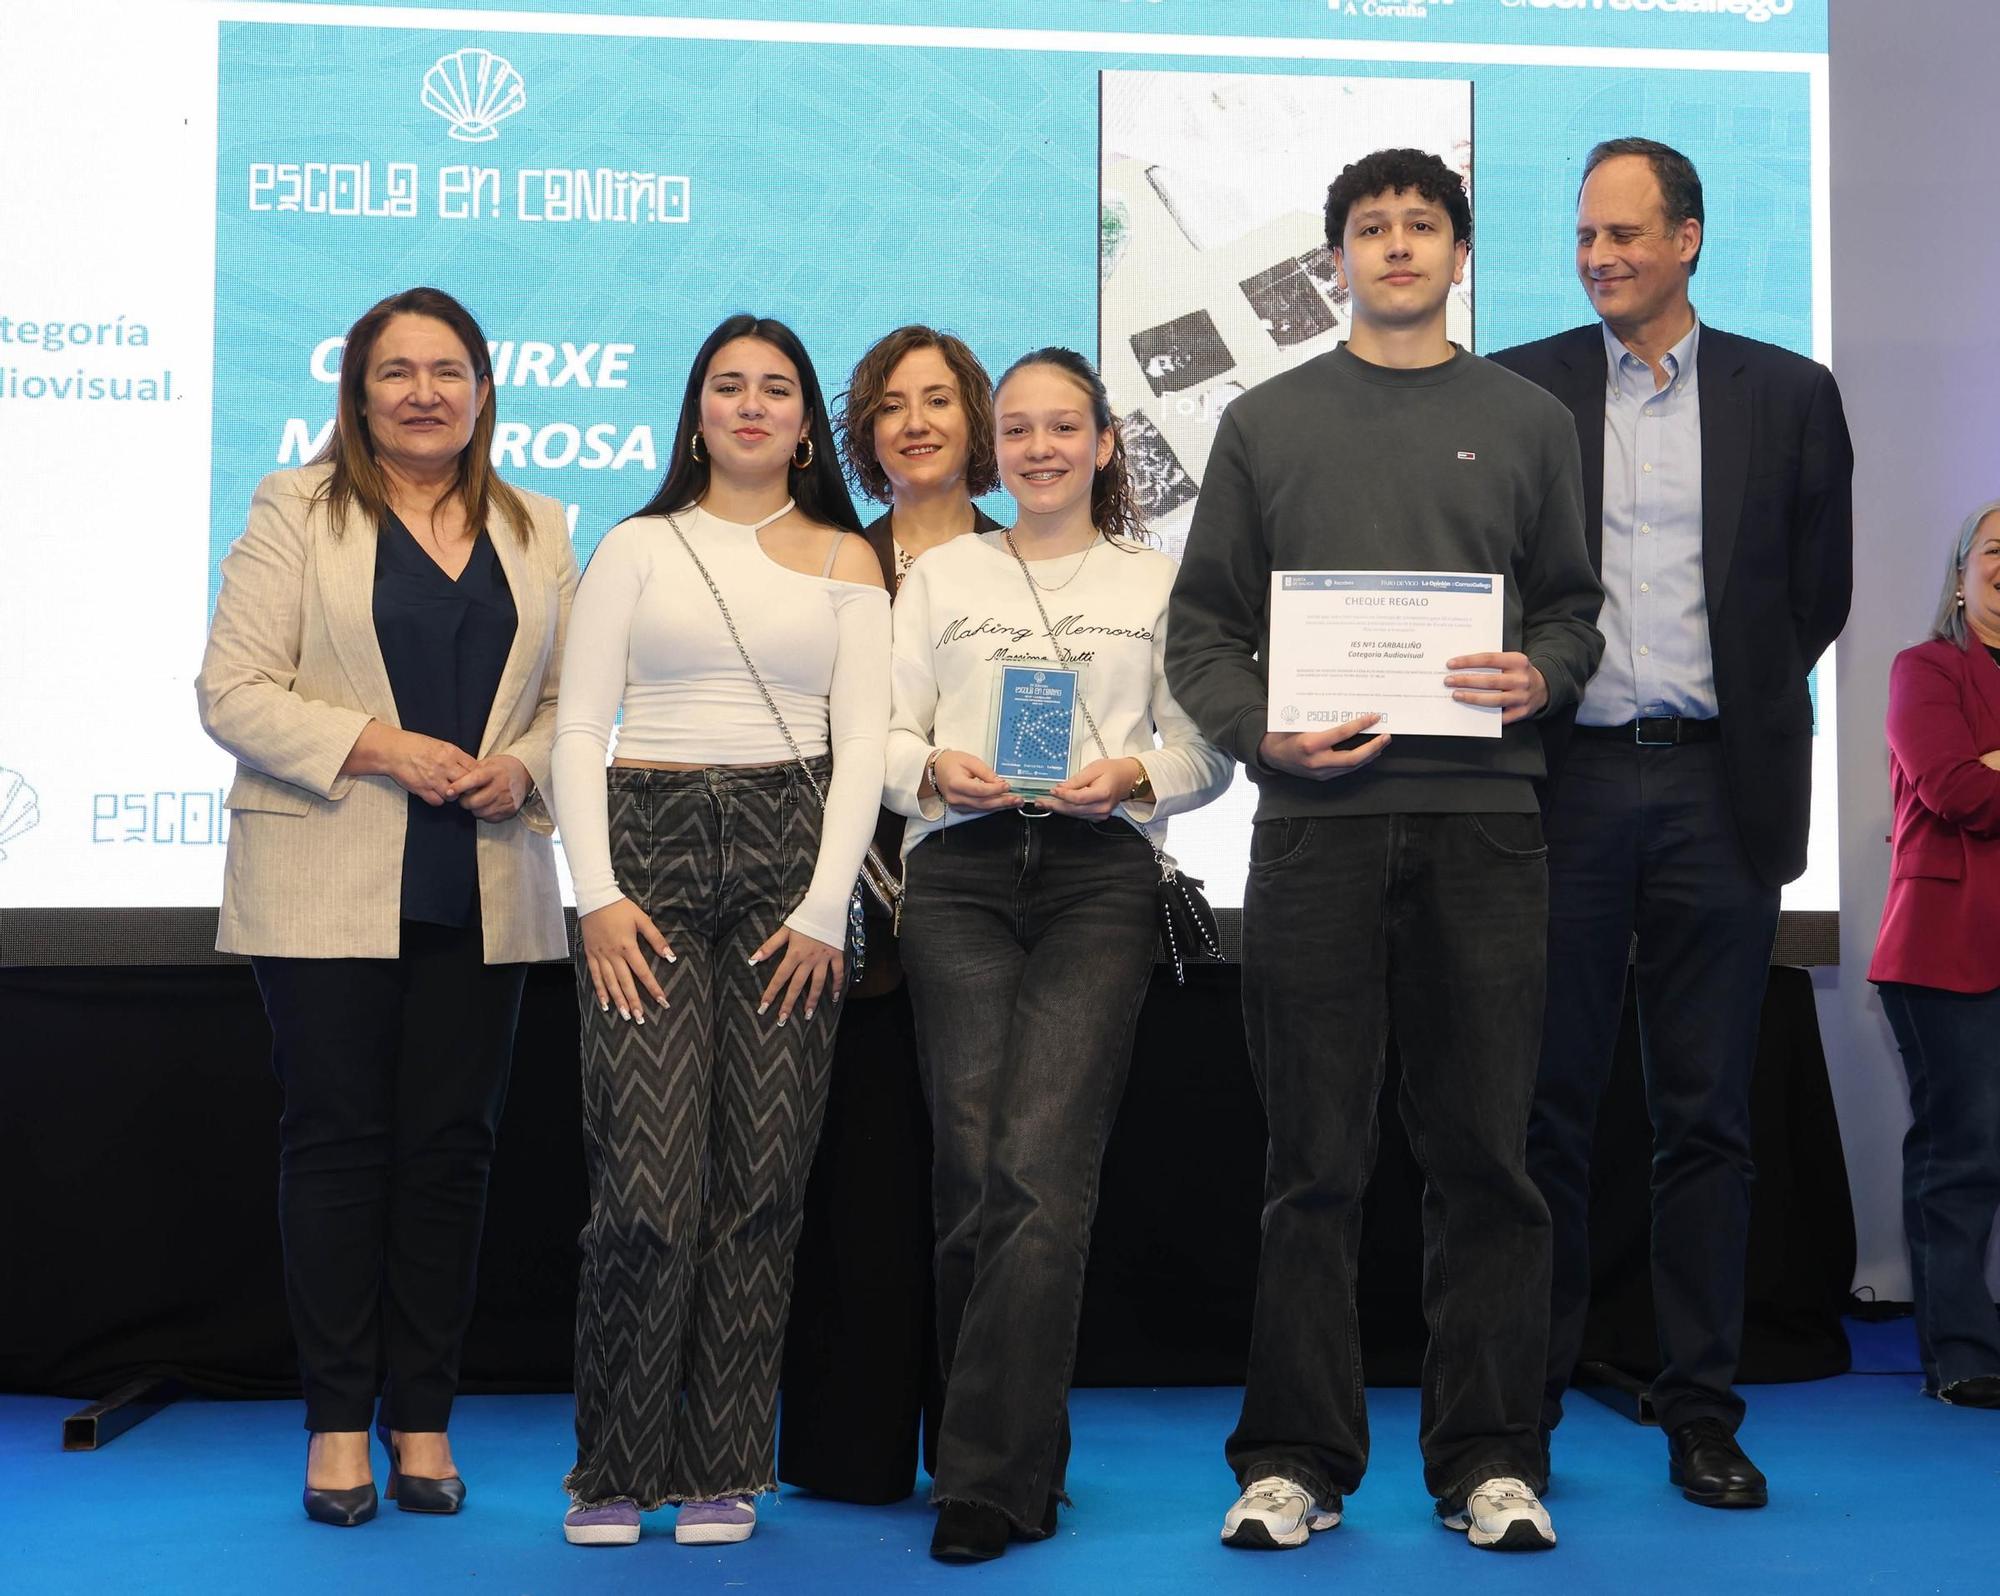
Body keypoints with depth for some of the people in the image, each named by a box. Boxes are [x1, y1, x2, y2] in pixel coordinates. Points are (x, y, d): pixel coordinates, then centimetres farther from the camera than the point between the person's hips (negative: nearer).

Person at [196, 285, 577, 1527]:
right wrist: (379, 748, -16)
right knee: (339, 1138, 1)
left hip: (483, 891, 3)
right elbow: (234, 690, -5)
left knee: (452, 1146, 5)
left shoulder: (537, 531, 13)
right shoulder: (297, 512, 3)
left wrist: (522, 769, -8)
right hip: (330, 884, -3)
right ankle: (338, 1424, 10)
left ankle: (424, 1420, 14)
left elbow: (576, 699, 13)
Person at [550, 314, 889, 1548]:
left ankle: (722, 1469, 11)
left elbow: (863, 742, 4)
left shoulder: (845, 560, 11)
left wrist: (826, 906, -6)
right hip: (650, 849, -1)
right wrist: (598, 894, -6)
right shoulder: (639, 547, 11)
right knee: (650, 1178, -9)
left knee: (761, 1178, 0)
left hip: (792, 855, 1)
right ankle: (615, 1469, 6)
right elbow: (579, 728, 5)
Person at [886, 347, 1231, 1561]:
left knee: (1040, 1168, -14)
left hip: (1102, 876, -2)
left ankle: (991, 1481, -12)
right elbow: (884, 734, 13)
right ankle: (1025, 1454, 11)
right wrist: (935, 770, -8)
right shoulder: (941, 575, 19)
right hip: (961, 876, 2)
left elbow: (1207, 753, 10)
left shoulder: (1158, 580, 15)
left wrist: (1130, 776, -9)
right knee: (973, 1169, -5)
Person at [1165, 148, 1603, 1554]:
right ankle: (1296, 1461, 11)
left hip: (1486, 818, 1)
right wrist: (1262, 733, -7)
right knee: (1316, 1159, 2)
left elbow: (1574, 608, 15)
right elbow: (1202, 629, 10)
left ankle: (1490, 1459, 12)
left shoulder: (1529, 421, 15)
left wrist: (1541, 679, -7)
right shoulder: (1267, 423, 13)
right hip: (1316, 818, 0)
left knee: (1486, 1152, 2)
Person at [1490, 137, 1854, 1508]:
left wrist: (1739, 707, 9)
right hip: (1566, 784, 0)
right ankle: (1523, 1404, 15)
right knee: (1548, 1108, 5)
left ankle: (1703, 1412, 14)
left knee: (1708, 1114, 5)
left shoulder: (1790, 396, 8)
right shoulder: (1514, 391, 6)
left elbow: (1820, 589, 12)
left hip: (1718, 788, 1)